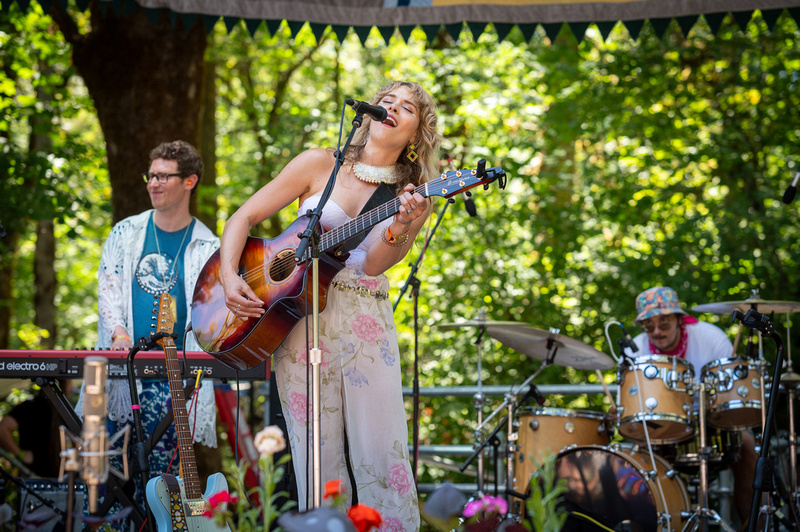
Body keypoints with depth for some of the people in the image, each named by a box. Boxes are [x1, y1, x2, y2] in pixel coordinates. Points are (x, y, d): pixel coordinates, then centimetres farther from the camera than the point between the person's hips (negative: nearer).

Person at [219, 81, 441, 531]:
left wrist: (403, 228, -27)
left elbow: (373, 264, -8)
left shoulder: (412, 196, 8)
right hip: (301, 321, -1)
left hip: (368, 328, 1)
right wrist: (230, 278, -9)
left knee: (381, 460, -5)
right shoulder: (322, 165, 5)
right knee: (319, 467, -1)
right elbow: (244, 218, 6)